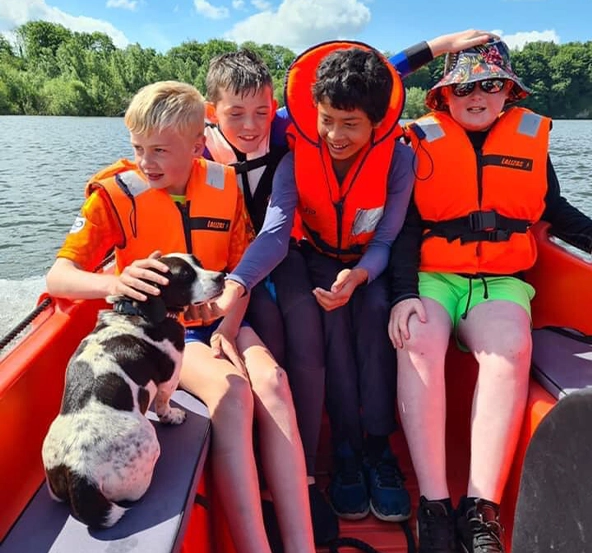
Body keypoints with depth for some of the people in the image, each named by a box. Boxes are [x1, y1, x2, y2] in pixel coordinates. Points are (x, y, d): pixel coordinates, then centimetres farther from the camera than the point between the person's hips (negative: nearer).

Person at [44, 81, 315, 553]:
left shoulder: (224, 184, 0)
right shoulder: (116, 193, -9)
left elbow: (241, 266, 7)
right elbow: (58, 277, -16)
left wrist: (230, 325, -12)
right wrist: (116, 284, -39)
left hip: (219, 320, 3)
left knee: (272, 381, -26)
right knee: (231, 391, -31)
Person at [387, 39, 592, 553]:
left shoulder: (531, 137, 14)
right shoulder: (422, 141, 6)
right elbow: (404, 228, 0)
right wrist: (404, 294, -14)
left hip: (501, 281, 2)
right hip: (431, 277, -1)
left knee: (509, 348, -31)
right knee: (419, 343, -32)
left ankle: (481, 508, -26)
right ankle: (434, 504, -26)